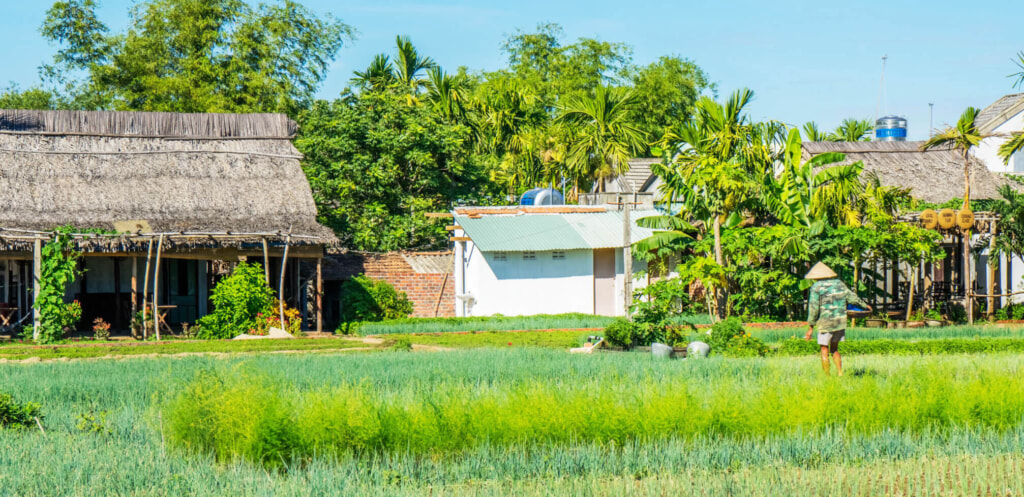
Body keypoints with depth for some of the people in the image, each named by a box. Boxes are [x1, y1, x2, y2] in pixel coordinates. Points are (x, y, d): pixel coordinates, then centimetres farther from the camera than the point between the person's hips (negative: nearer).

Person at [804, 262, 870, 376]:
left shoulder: (817, 287, -8)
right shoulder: (839, 283, 8)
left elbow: (814, 308, -11)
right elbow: (852, 297, 17)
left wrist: (810, 326, -7)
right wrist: (864, 305, 34)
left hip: (826, 323, -5)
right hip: (840, 322, 5)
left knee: (824, 351, 3)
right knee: (834, 349, 19)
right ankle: (840, 373, 9)